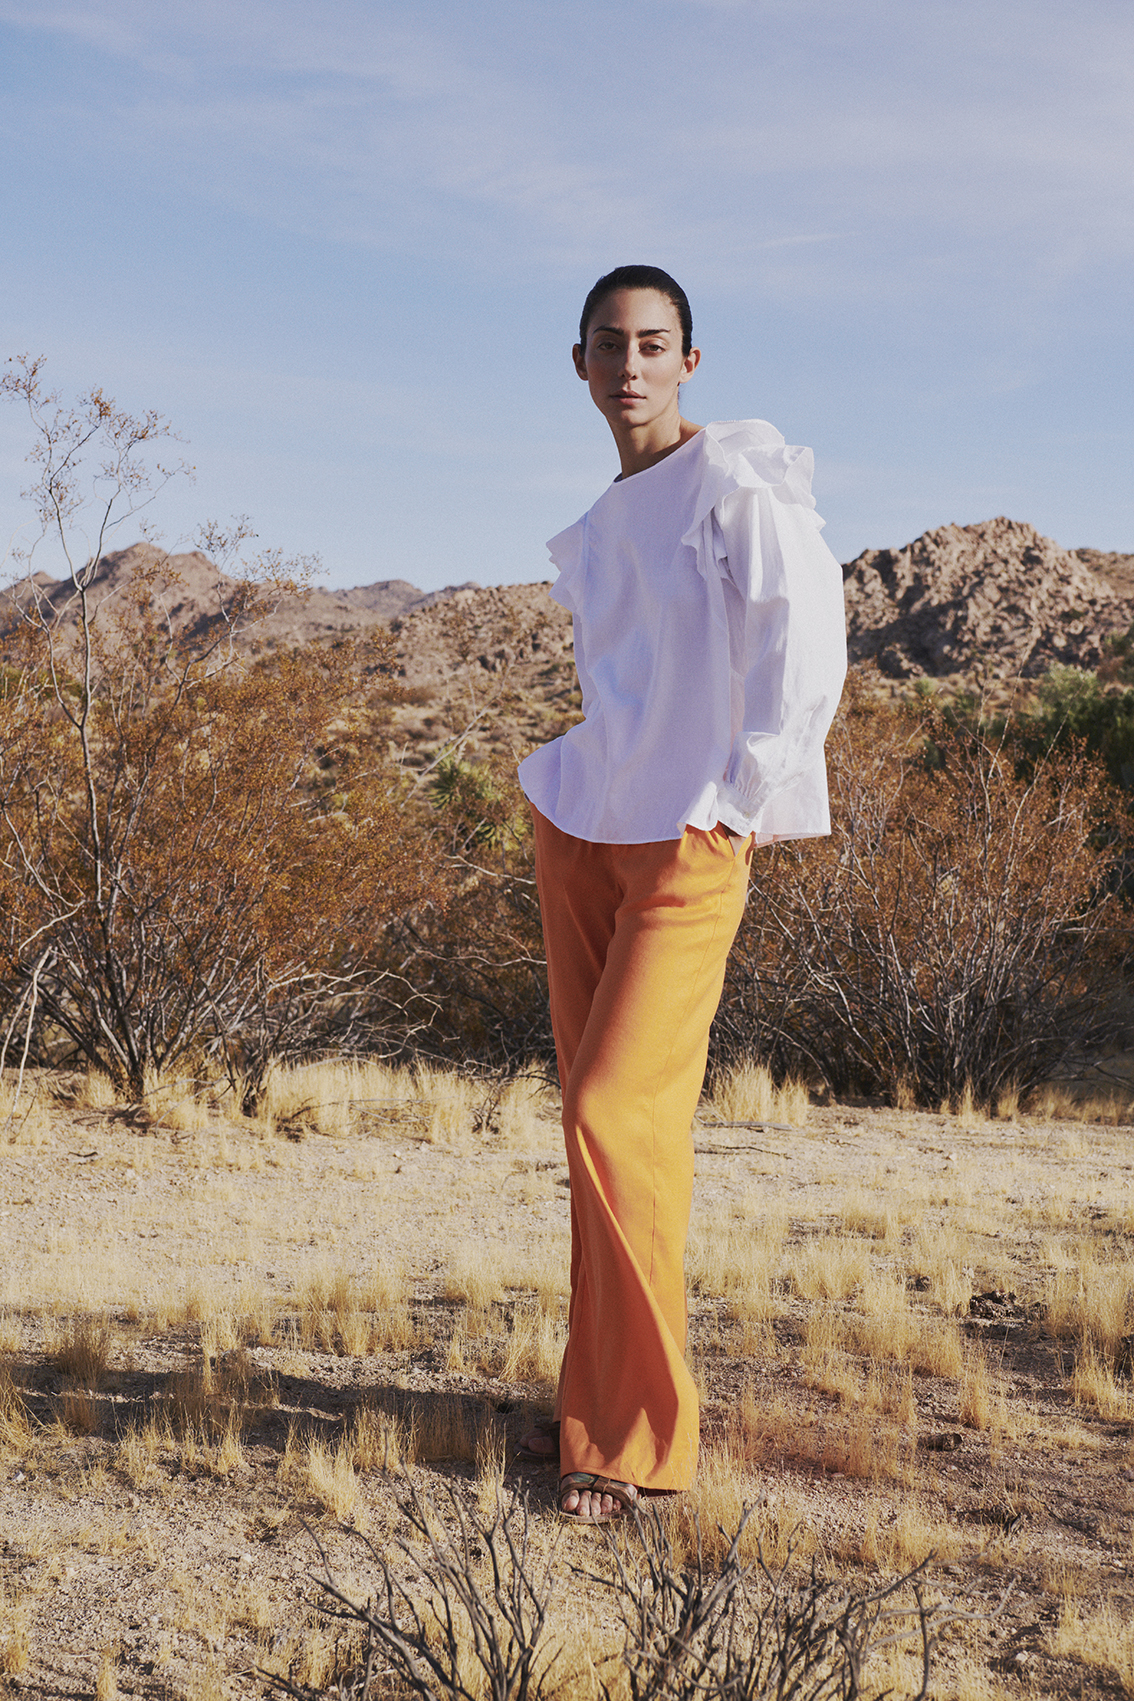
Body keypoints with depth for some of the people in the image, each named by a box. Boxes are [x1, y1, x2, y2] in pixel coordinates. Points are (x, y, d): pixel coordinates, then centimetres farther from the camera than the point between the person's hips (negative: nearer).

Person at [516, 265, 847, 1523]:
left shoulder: (734, 475, -7)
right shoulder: (606, 521, 15)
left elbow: (803, 627, -15)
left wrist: (754, 791, -15)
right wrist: (597, 769, 14)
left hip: (689, 841, -7)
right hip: (581, 825, 7)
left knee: (619, 1111, -13)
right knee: (595, 1114, 6)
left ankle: (640, 1436, -2)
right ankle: (603, 1399, 17)